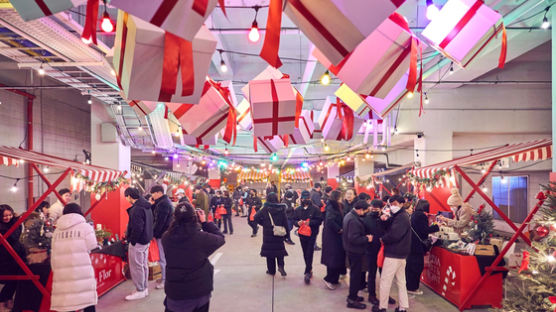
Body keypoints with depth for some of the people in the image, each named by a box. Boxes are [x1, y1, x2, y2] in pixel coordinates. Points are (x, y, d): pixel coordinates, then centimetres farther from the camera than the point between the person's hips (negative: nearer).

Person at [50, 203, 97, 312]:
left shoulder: (57, 230, 11)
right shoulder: (85, 226, -2)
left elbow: (54, 254, 12)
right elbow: (92, 245, -5)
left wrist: (55, 268, 19)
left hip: (62, 270, 4)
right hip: (81, 269, -4)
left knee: (66, 300, 8)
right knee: (87, 298, 3)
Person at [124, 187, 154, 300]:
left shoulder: (136, 209, -22)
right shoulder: (147, 206, 8)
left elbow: (137, 228, -26)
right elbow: (150, 222, 16)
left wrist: (132, 241, -16)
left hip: (138, 242, -10)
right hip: (146, 240, 10)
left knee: (136, 267, 2)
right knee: (144, 265, 18)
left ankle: (140, 291, 11)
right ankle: (144, 288, 28)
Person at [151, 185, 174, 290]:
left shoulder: (163, 203, -19)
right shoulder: (166, 201, 14)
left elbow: (159, 221, -21)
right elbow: (155, 215, 14)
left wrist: (154, 234, -15)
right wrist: (152, 204, 2)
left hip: (162, 234, -10)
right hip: (166, 233, 10)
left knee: (163, 258, -3)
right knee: (166, 257, 17)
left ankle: (164, 281, 4)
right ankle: (165, 277, 27)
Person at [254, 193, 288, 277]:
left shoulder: (265, 208, -9)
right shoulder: (281, 208, -4)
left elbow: (256, 217, -12)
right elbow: (285, 222, -3)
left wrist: (263, 223, 4)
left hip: (268, 233, -2)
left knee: (269, 251, 9)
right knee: (280, 250, 15)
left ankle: (271, 270, 14)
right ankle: (281, 265, -5)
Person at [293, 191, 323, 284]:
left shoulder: (315, 209, -6)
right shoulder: (297, 209, 6)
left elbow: (319, 220, -9)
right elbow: (294, 220, 7)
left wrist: (310, 222, -24)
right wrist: (298, 223, -15)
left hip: (312, 234, -4)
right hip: (302, 234, 4)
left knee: (309, 253, -9)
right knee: (305, 254, 13)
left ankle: (307, 273, -6)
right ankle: (309, 270, 29)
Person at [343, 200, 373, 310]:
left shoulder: (349, 215, 6)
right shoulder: (353, 220, -27)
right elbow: (354, 238, -30)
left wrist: (364, 236, 5)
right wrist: (367, 239, -19)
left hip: (351, 250, 10)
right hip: (355, 251, -10)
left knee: (355, 273, 21)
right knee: (355, 274, 1)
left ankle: (353, 295, 34)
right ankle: (352, 300, 11)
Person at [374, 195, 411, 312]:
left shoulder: (402, 217, -17)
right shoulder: (397, 216, 15)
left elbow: (394, 235, -27)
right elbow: (388, 228, 14)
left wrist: (383, 239, -10)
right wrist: (385, 220, -6)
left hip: (393, 254, -10)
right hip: (401, 254, 10)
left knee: (385, 280, -2)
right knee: (401, 281, 14)